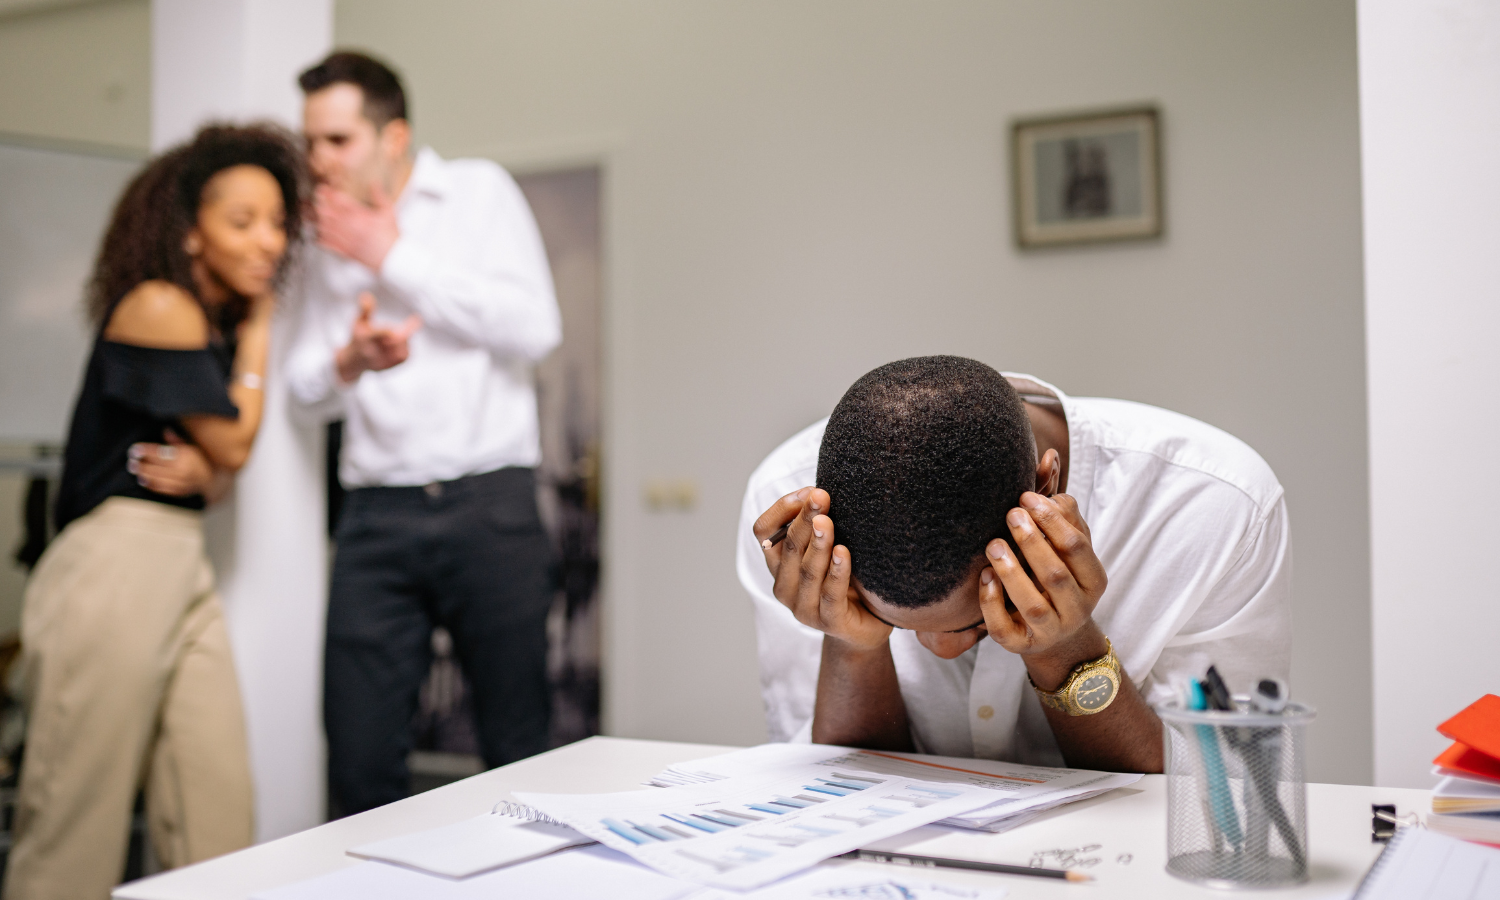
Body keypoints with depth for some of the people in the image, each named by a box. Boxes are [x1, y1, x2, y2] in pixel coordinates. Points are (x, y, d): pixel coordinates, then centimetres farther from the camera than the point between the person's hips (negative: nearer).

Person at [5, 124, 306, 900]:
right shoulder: (159, 307, -11)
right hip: (115, 566, -8)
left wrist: (196, 466, -9)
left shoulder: (217, 316, 14)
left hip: (182, 567, 8)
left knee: (218, 813, 6)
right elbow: (233, 444, -8)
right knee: (79, 815, -1)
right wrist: (257, 331, 2)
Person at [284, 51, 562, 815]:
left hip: (487, 502, -3)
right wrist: (346, 361, -9)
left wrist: (396, 258, -8)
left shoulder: (477, 191, 4)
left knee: (517, 746, 3)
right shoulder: (329, 240, 16)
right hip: (376, 516, 4)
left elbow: (534, 328, -10)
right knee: (359, 756, 0)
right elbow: (306, 387, 15)